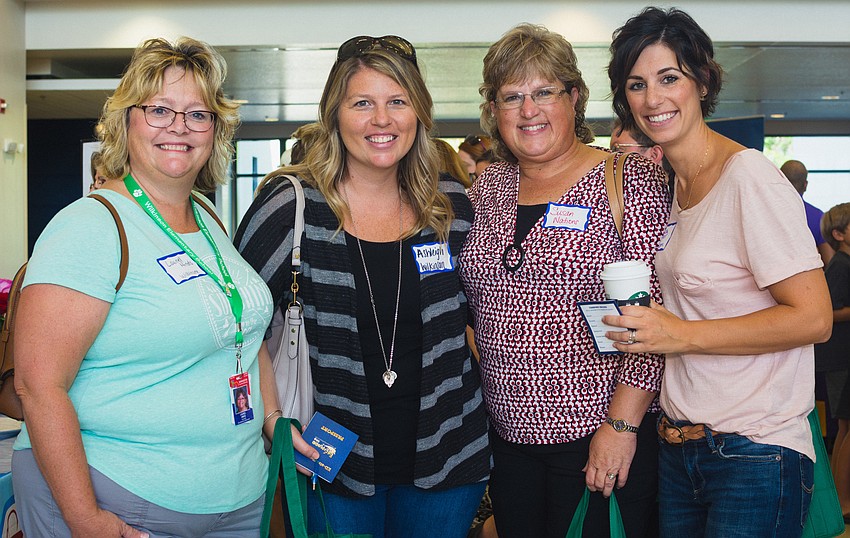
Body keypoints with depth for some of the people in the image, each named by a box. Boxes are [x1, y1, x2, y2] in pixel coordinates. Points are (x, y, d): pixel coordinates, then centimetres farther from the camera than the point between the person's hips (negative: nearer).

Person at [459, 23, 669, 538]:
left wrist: (622, 424, -16)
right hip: (509, 435, 5)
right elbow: (472, 305, 18)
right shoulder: (488, 189, 7)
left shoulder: (630, 181, -8)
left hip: (603, 438, -5)